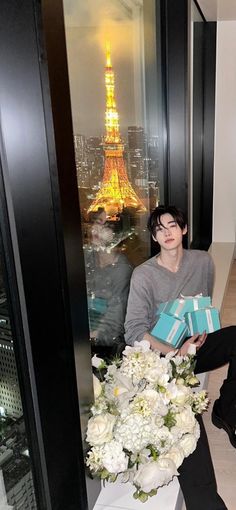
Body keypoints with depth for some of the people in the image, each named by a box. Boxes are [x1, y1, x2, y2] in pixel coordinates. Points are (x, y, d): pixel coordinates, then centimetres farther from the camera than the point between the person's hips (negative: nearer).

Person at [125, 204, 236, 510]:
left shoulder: (202, 261, 2)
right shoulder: (143, 275, -11)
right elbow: (134, 331, -16)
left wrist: (202, 329, -6)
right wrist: (175, 352, -26)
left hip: (196, 345, 5)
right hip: (162, 354, -4)